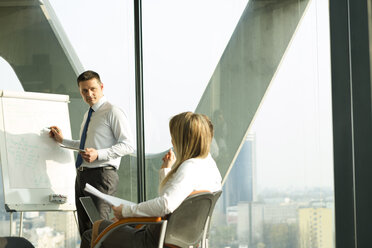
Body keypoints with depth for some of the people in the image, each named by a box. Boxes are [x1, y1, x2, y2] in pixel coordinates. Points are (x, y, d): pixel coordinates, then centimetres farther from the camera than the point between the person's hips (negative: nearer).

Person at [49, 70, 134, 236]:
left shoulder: (112, 112, -8)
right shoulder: (88, 115, 19)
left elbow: (128, 145, -15)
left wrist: (99, 154, -24)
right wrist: (62, 140, 24)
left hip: (101, 175, -9)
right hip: (82, 176, 9)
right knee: (85, 232, 11)